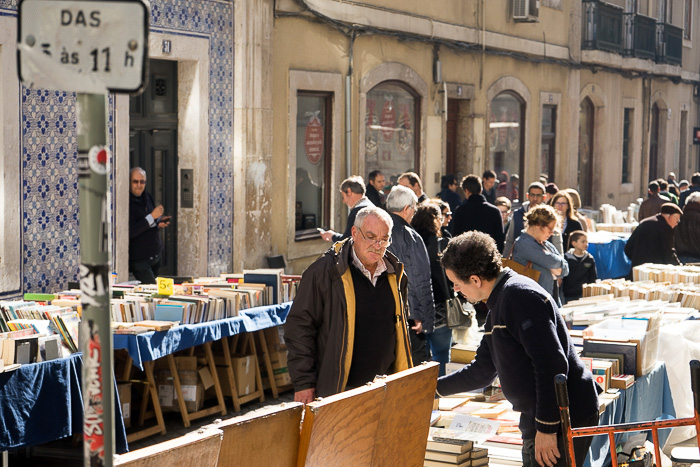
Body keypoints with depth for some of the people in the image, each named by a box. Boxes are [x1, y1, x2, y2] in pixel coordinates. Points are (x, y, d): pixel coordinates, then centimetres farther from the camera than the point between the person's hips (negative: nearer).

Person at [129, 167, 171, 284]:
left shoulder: (148, 197, 9)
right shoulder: (127, 202, -16)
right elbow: (130, 232, -25)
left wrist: (159, 222, -1)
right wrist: (152, 217, -25)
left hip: (156, 255, 8)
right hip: (139, 260, -8)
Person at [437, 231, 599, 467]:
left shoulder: (519, 295, -17)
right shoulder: (499, 303, 16)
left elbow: (552, 364, -24)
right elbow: (482, 371, 26)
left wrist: (546, 428, -23)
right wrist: (433, 388, 27)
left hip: (564, 418, -11)